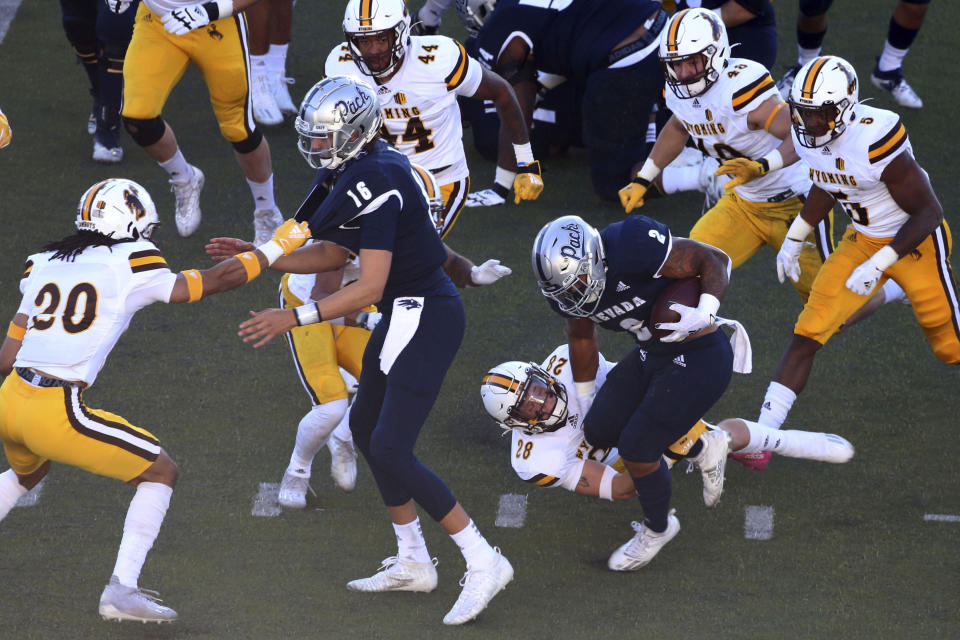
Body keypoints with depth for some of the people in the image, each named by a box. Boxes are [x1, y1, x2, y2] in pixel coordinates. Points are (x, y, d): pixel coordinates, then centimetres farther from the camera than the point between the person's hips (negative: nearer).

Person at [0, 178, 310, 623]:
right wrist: (276, 248, 19)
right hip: (56, 414, -7)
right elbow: (217, 281, 7)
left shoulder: (44, 264, 14)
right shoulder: (130, 267, -2)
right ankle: (121, 590, -2)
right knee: (160, 472, 8)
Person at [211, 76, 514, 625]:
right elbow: (334, 255, 17)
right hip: (409, 312, 11)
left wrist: (295, 318, -23)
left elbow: (370, 286, -24)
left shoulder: (375, 185, -23)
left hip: (425, 319, -11)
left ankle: (484, 563, -4)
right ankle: (413, 564, 29)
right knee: (367, 426, 19)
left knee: (391, 451, -12)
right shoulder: (352, 173, 8)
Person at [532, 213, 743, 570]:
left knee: (636, 448, -9)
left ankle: (658, 528, 19)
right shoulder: (565, 285, -9)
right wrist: (585, 401, 23)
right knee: (599, 431, 3)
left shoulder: (632, 247, -32)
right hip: (650, 355, 8)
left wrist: (704, 313, -37)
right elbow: (582, 338, 13)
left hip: (699, 359, -8)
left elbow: (715, 260, -22)